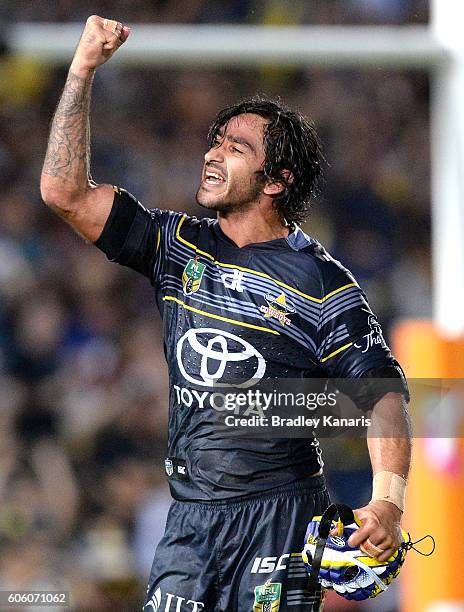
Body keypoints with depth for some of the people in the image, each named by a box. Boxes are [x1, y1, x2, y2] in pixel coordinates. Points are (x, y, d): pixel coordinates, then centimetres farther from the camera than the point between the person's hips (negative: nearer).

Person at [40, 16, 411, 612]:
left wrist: (387, 502, -19)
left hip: (278, 512, -4)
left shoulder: (323, 284, -3)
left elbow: (383, 395, -4)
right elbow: (65, 192, 3)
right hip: (190, 517, 4)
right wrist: (83, 68, -2)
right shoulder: (179, 248, 9)